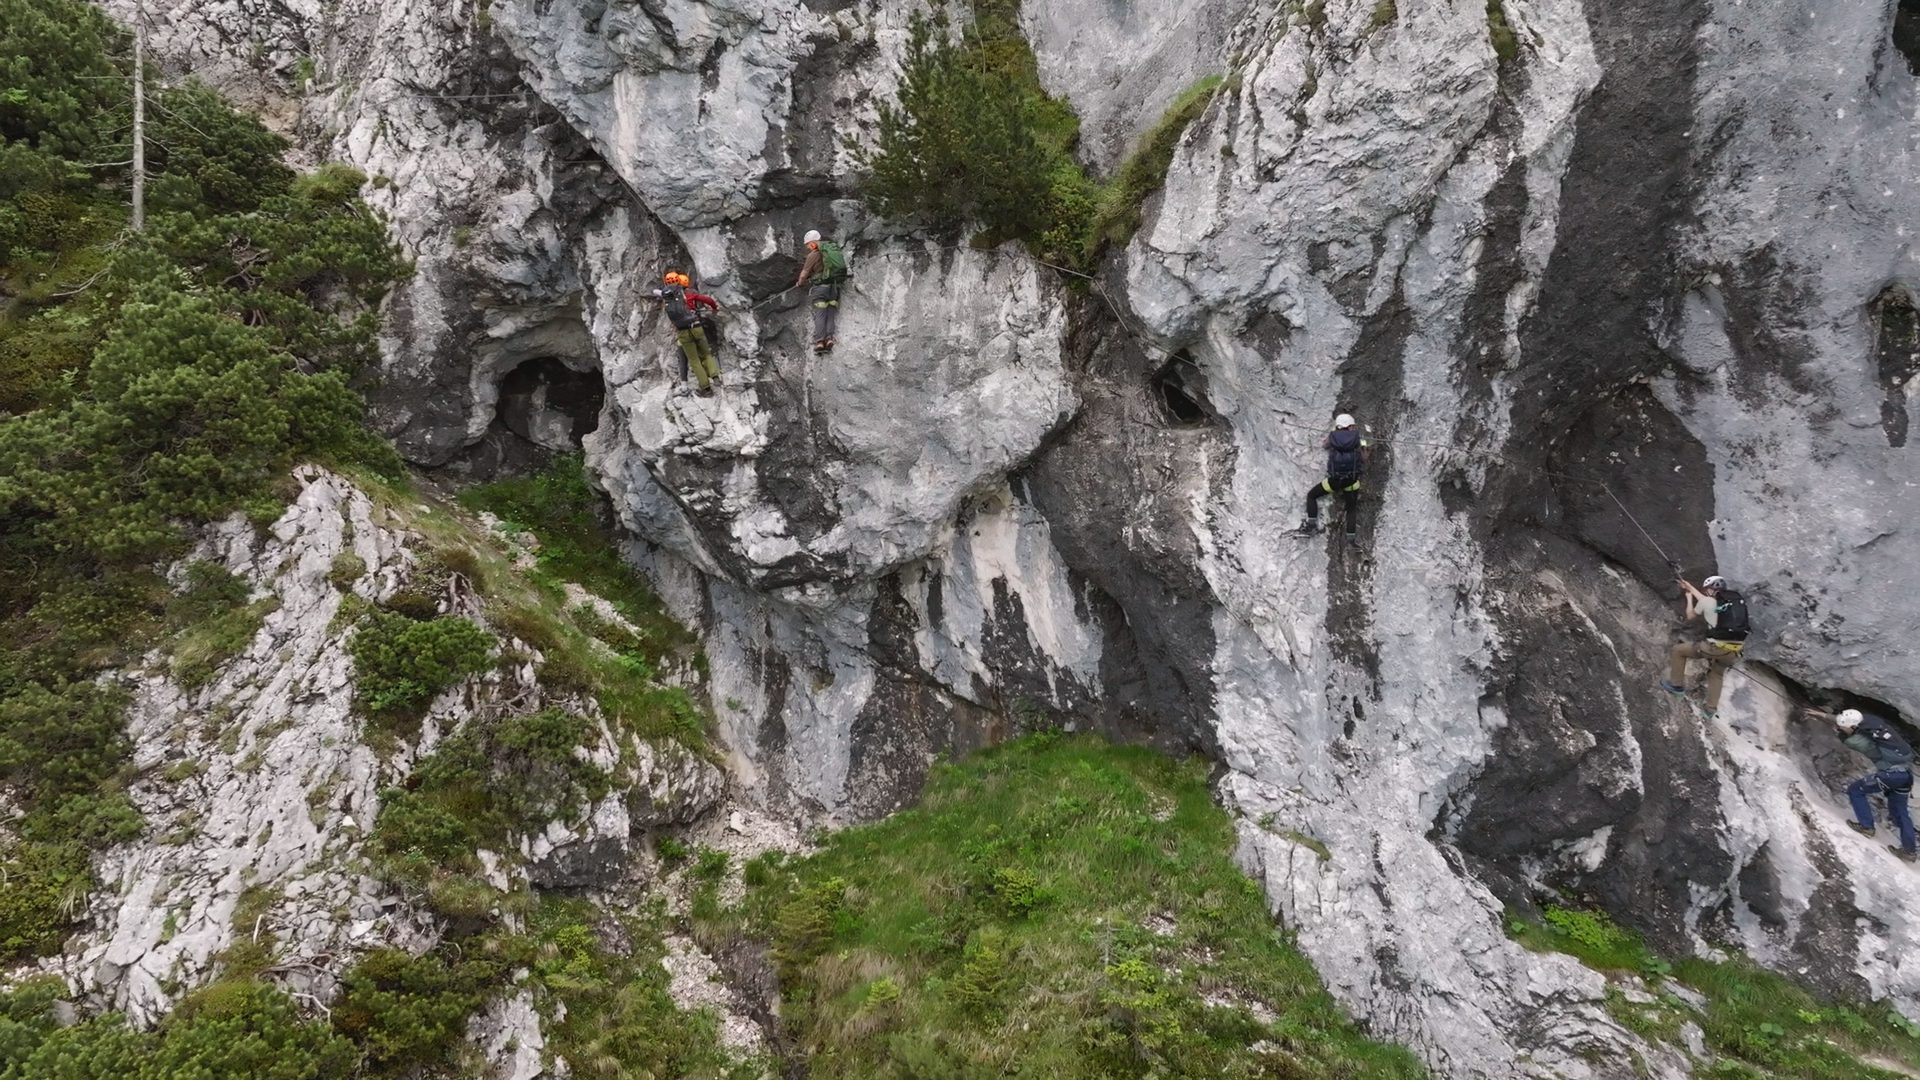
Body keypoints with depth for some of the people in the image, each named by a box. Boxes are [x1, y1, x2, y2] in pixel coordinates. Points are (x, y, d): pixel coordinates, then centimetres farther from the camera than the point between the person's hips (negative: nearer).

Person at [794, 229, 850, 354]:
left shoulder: (813, 255, -3)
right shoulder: (834, 249, 13)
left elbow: (804, 274, 1)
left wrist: (799, 283, 20)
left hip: (821, 286, -5)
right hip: (835, 286, 5)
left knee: (820, 315, -6)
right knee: (831, 314, 6)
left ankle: (819, 341, -17)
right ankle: (829, 337, -11)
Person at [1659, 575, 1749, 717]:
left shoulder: (1708, 601, -2)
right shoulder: (1736, 600, 15)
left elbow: (1690, 616, 16)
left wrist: (1689, 598, 32)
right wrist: (1690, 588, 44)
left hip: (1716, 647, -6)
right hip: (1734, 651, 6)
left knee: (1678, 650, 18)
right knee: (1717, 675, 33)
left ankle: (1676, 684, 27)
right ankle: (1712, 709, 37)